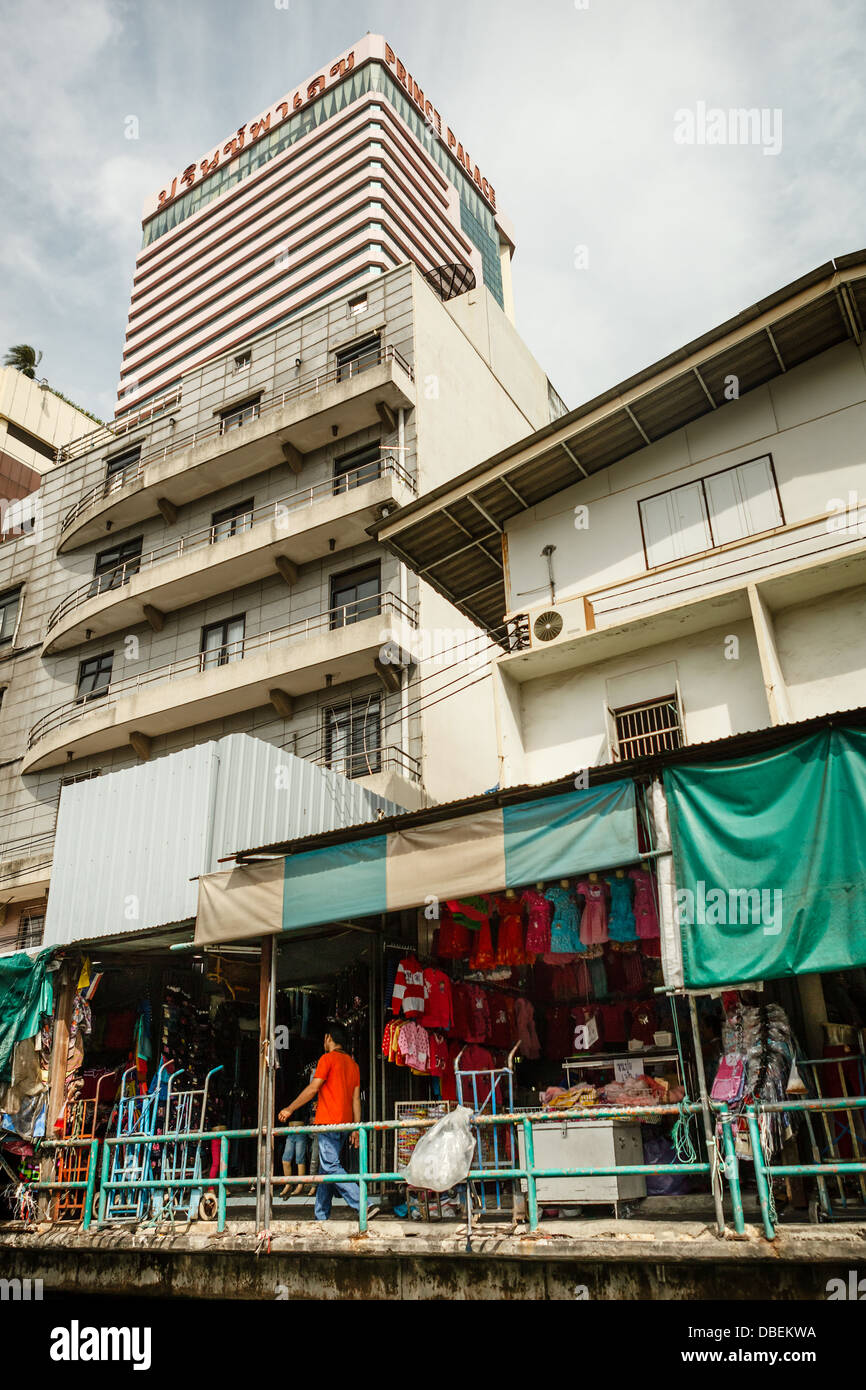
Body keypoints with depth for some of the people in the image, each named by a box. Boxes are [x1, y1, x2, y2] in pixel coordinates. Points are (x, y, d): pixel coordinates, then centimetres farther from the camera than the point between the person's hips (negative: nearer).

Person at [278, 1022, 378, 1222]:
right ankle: (321, 1217, 15)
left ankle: (364, 1207, -22)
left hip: (329, 1122, -8)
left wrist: (290, 1109, -1)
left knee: (331, 1167, -12)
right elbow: (356, 1098, 14)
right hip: (345, 1123, 8)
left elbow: (313, 1089, -9)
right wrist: (356, 1128, 13)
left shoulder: (328, 1058, -5)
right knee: (326, 1169, 13)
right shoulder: (353, 1063, 17)